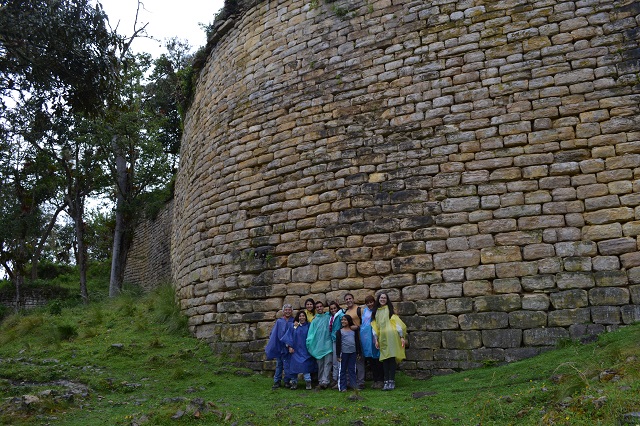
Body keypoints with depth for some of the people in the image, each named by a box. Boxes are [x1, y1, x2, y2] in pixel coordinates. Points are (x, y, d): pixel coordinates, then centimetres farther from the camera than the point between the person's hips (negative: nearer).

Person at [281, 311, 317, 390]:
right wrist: (290, 346, -8)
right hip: (295, 350, 1)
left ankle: (308, 382, -11)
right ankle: (294, 383, 11)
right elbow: (289, 336, 1)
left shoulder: (308, 326, 6)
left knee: (305, 365, -12)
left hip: (305, 350, -1)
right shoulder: (292, 326, 5)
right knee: (294, 365, 1)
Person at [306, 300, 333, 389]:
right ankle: (320, 381, 13)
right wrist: (309, 342, -3)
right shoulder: (315, 320, 11)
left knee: (327, 363, -8)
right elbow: (311, 332, 7)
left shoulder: (329, 317, 7)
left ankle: (325, 381, -12)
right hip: (318, 344, 2)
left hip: (327, 344, -2)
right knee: (320, 364, 6)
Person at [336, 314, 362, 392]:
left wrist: (359, 353, 9)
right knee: (343, 370, 2)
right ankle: (342, 387, 6)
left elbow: (357, 342, 12)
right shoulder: (340, 331, 2)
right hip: (344, 352, -2)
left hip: (353, 352, 2)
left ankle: (354, 385, 13)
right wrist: (338, 355, -6)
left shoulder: (354, 331, 9)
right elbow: (338, 343, -1)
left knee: (352, 369, 7)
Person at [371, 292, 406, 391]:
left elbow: (397, 322, 1)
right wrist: (376, 339, 5)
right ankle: (386, 381, 3)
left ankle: (392, 381, -3)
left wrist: (401, 336, -6)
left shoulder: (390, 309, 6)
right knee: (384, 359, 1)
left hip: (391, 336, -3)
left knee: (392, 358, -6)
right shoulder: (375, 311, 16)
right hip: (382, 338, 3)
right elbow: (374, 326, 13)